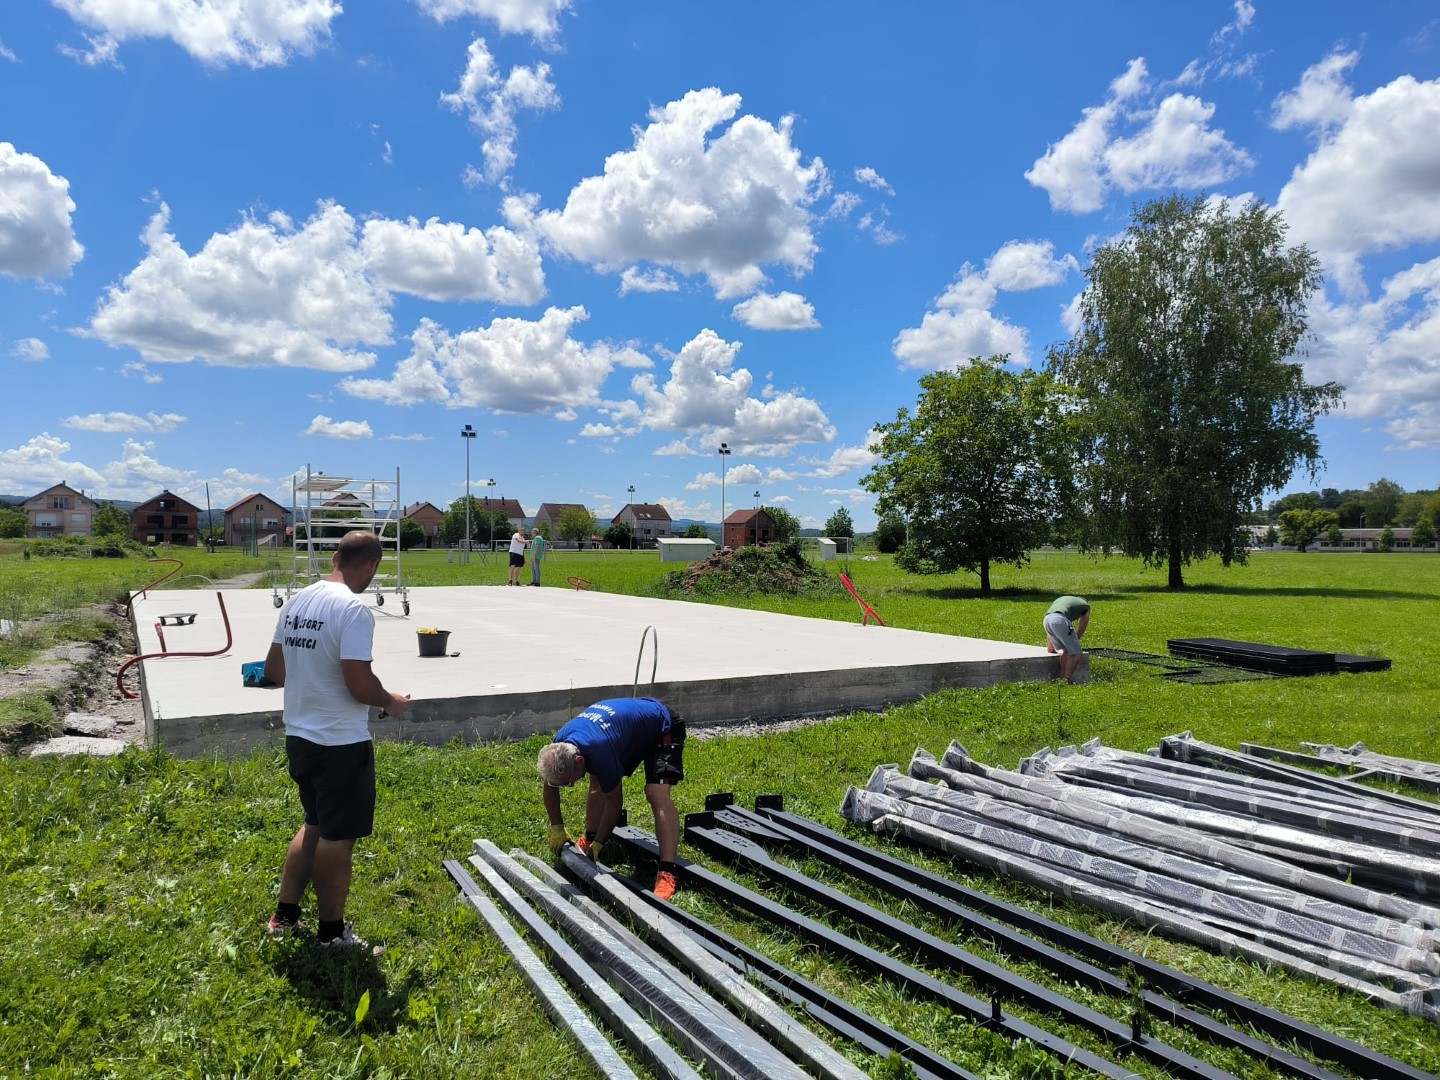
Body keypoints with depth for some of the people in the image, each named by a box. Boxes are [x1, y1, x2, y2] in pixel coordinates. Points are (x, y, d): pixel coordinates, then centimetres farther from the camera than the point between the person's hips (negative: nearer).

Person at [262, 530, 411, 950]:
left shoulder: (298, 600, 4)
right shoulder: (354, 609, -21)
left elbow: (273, 669, 12)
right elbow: (360, 685, -25)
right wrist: (392, 702, -6)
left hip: (299, 736, 8)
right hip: (342, 742, -8)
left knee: (315, 825, 25)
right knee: (338, 837, 7)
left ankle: (285, 915, 34)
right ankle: (331, 932, 21)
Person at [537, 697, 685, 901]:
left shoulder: (600, 752, -39)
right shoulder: (558, 746, -17)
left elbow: (614, 802, -23)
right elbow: (549, 787, 3)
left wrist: (598, 845, -14)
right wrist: (557, 828, 4)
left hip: (660, 727, -8)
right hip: (629, 720, 8)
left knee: (657, 794, -23)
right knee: (598, 783, 6)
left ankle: (667, 873, -27)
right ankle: (588, 840, 26)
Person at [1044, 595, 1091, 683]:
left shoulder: (1063, 599, 41)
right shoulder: (1086, 606, 28)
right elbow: (1080, 632, 29)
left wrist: (1049, 645, 52)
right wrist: (1073, 642, 44)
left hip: (1046, 620, 6)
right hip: (1060, 620, -6)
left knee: (1066, 650, 21)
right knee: (1076, 653, 6)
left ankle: (1063, 678, 19)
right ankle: (1067, 681, 2)